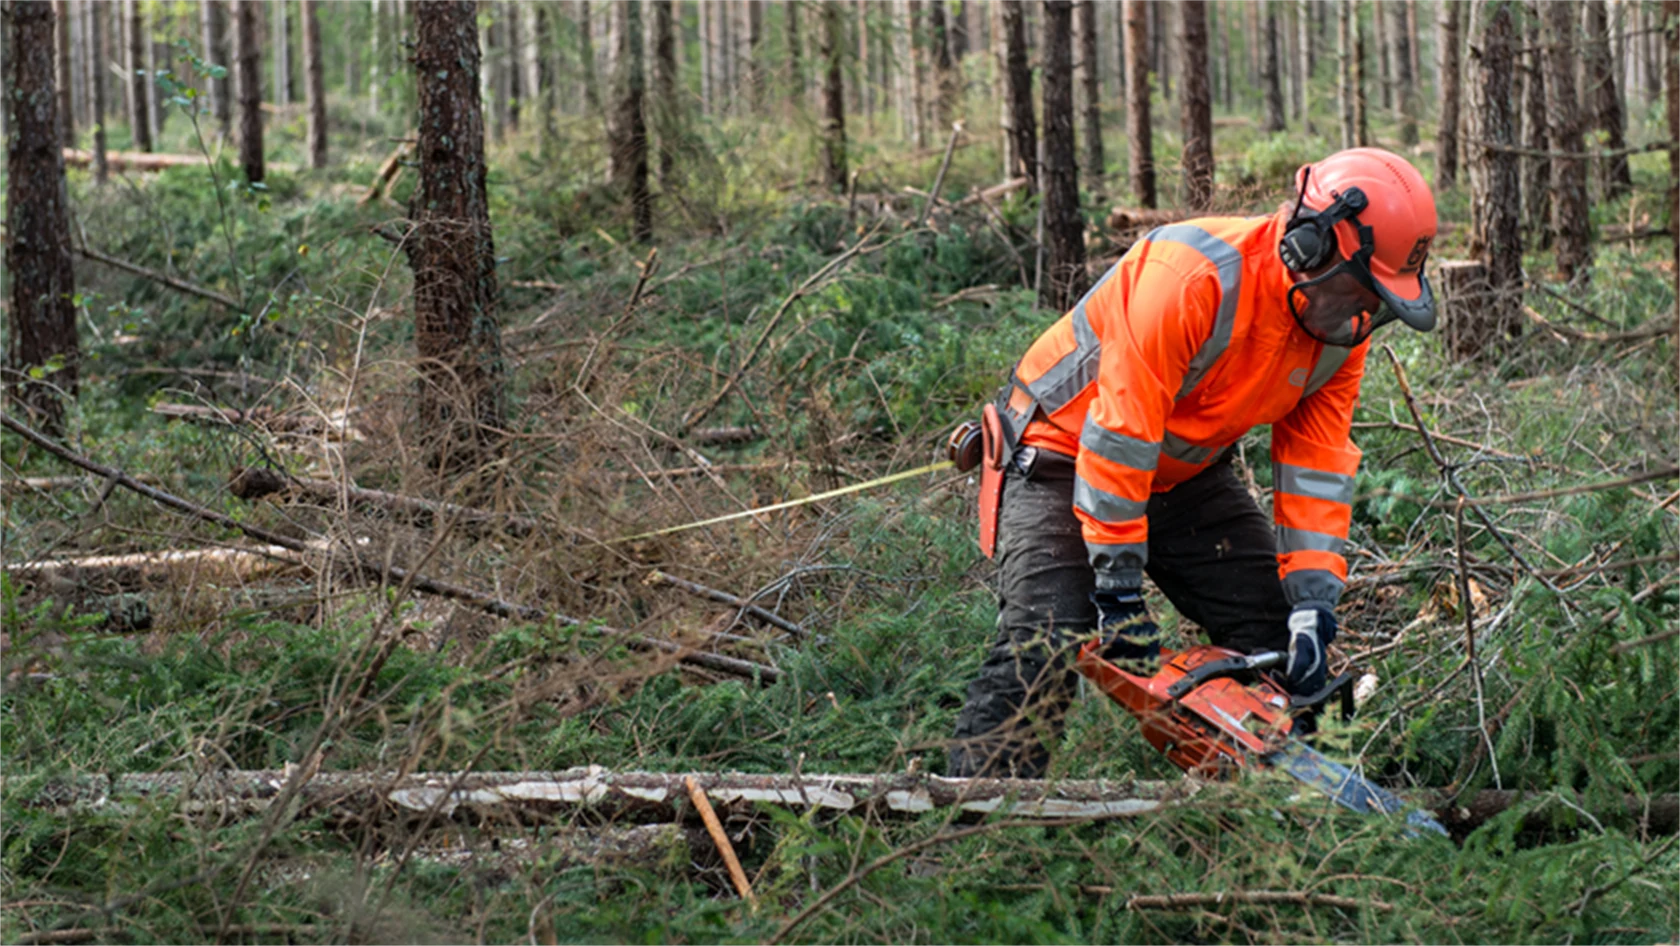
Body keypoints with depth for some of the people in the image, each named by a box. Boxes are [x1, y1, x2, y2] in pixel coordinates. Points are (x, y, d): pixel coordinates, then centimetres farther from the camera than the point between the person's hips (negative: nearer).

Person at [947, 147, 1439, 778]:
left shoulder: (1342, 329, -9)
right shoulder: (1191, 277, -34)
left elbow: (1317, 464, -6)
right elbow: (1119, 428, -32)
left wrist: (1314, 605, -14)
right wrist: (1119, 587, -28)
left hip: (1189, 474, 8)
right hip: (1067, 455, -8)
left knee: (1278, 641, 4)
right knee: (1043, 651, -23)